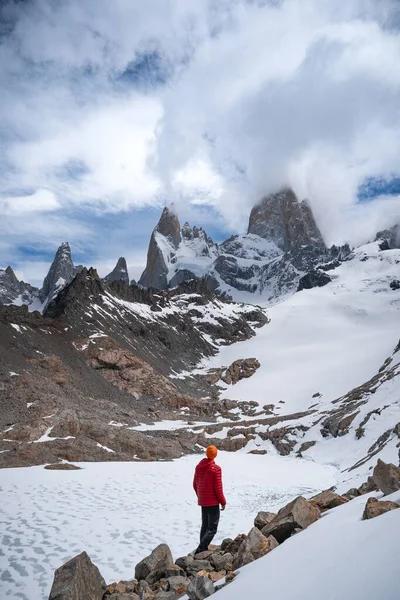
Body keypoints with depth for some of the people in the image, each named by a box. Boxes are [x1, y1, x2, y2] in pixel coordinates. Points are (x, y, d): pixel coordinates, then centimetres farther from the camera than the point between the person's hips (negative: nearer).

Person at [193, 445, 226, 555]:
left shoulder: (199, 467, 2)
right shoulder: (216, 469, -17)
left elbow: (195, 484, 9)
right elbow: (218, 488, -16)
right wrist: (223, 502, -4)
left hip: (202, 501, 7)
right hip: (213, 502, -7)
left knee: (205, 525, 18)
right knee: (212, 528, 0)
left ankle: (203, 549, 21)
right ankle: (200, 549, -9)